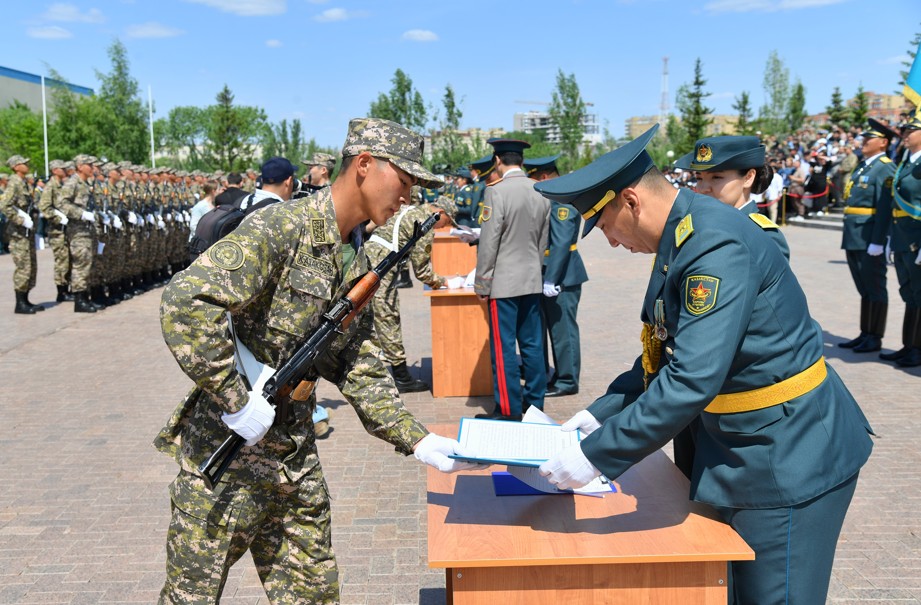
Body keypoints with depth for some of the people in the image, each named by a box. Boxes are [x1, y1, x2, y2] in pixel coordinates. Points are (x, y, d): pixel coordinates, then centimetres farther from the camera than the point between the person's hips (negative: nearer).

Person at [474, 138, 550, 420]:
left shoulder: (496, 191, -14)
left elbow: (489, 243, -14)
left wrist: (482, 284, -7)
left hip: (503, 283, -7)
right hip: (533, 281, 7)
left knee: (503, 347, 1)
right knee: (532, 343, 13)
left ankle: (508, 409, 6)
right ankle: (534, 402, 22)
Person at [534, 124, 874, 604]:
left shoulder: (717, 246, -26)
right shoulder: (680, 239, 5)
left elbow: (693, 380, -32)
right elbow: (666, 355, 13)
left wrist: (595, 456, -27)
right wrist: (598, 414, 6)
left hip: (790, 460, -9)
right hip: (737, 453, 9)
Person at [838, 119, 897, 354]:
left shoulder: (885, 169, -10)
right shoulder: (862, 165, 17)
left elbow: (885, 209, -18)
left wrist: (877, 242, -22)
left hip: (870, 238, -9)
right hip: (854, 237, 9)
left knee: (875, 288, 1)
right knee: (864, 288, 15)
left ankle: (875, 338, 9)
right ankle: (865, 334, 23)